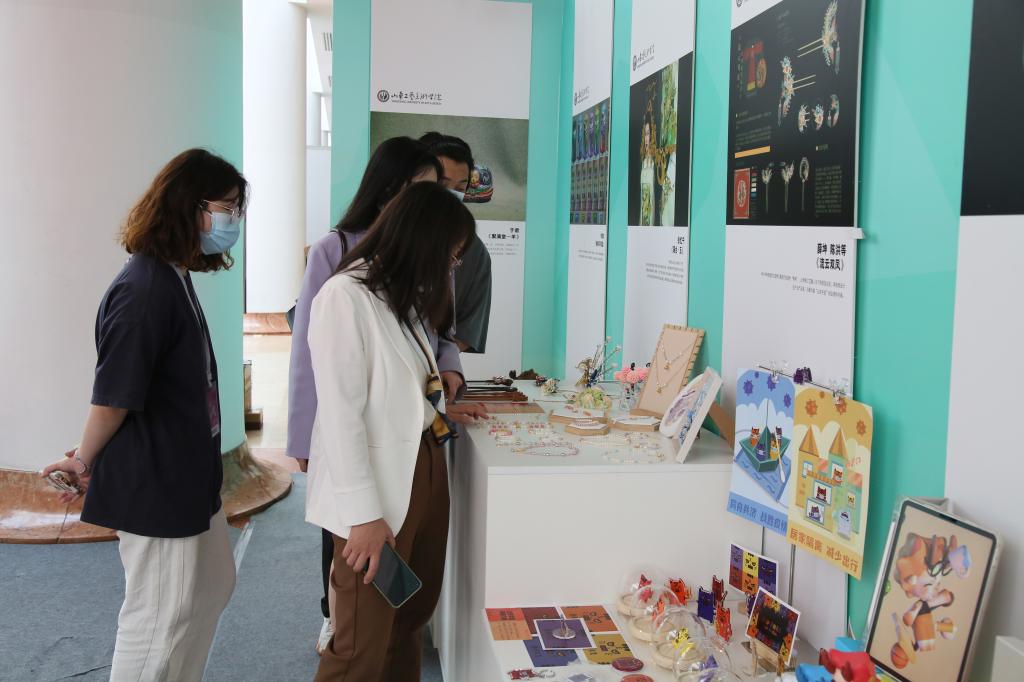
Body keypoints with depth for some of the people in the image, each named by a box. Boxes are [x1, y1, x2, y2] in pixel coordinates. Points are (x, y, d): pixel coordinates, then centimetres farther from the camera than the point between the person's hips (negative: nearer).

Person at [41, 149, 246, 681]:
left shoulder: (175, 278, 7)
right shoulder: (145, 289, -24)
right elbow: (113, 394, -20)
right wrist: (85, 461, -4)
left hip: (185, 476, 10)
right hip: (153, 483, -10)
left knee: (212, 587, 22)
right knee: (161, 616, 5)